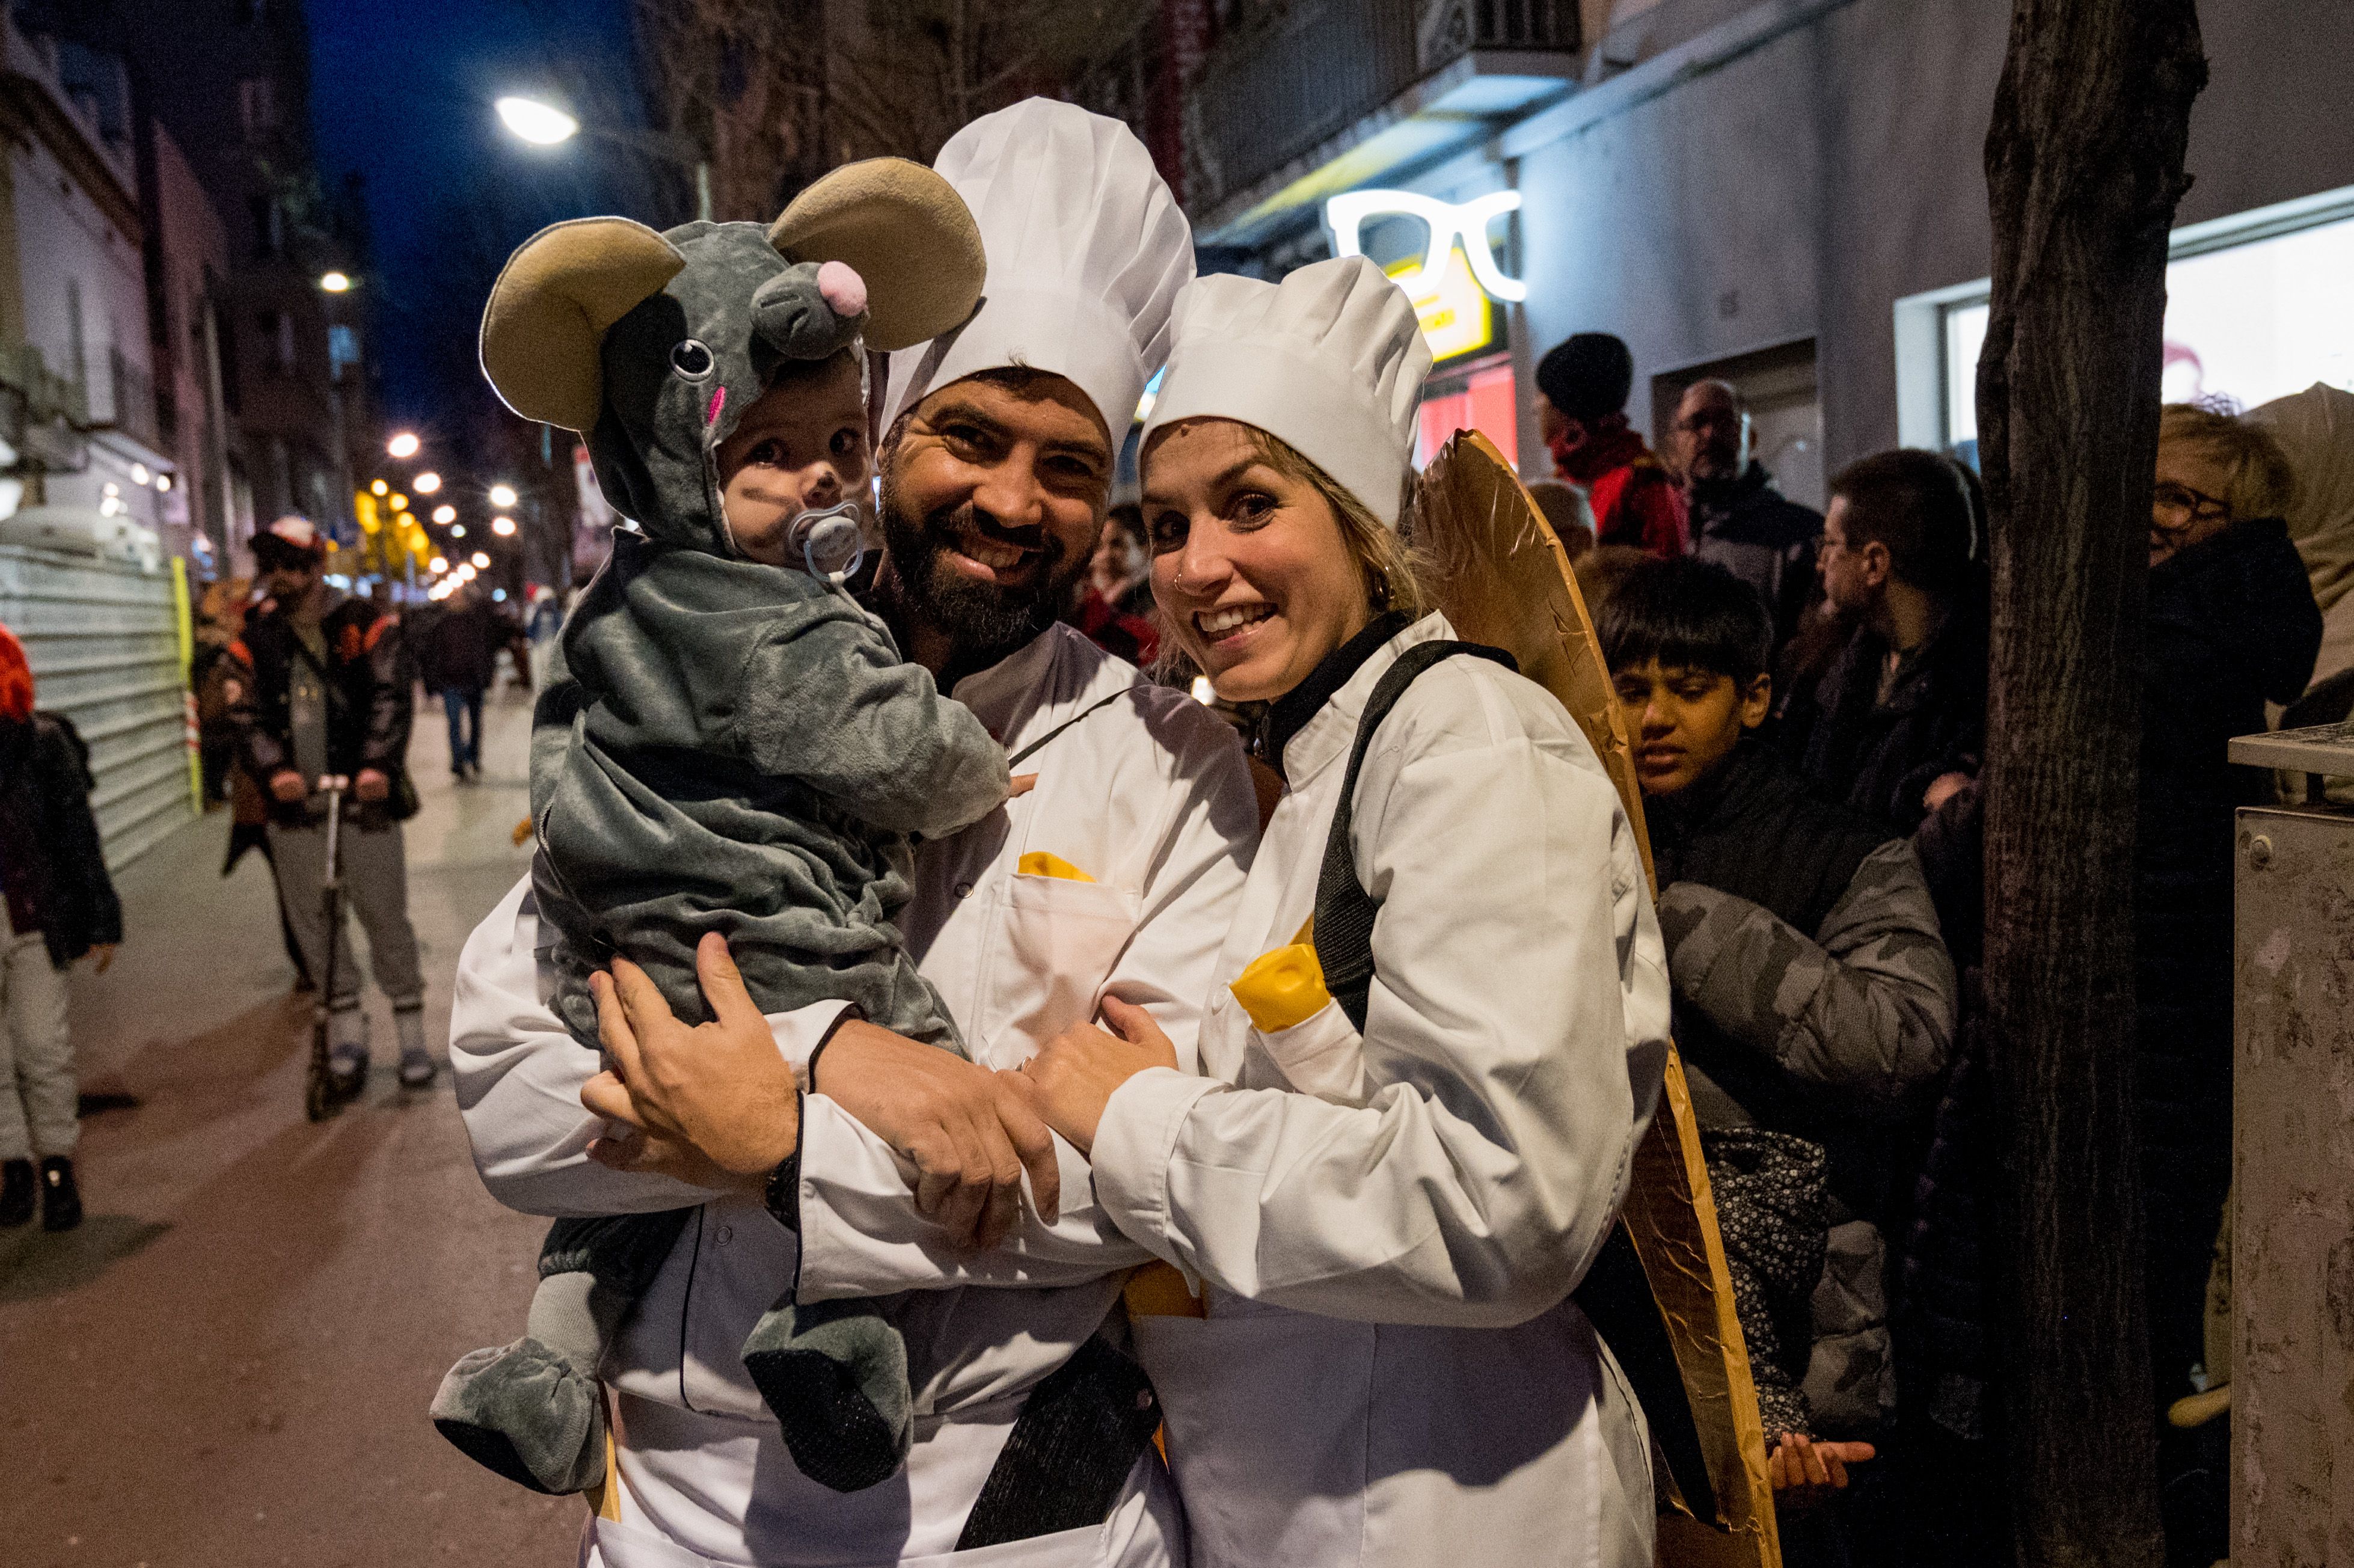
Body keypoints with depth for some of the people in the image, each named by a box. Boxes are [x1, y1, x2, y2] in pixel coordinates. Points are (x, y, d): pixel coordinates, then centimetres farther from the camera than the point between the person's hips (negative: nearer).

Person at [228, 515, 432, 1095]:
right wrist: (273, 768, -17)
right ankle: (346, 1033, 20)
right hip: (295, 805, 3)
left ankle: (411, 1030, 14)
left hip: (364, 797, -3)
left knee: (385, 916, 1)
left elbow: (391, 697, -9)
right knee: (313, 921, 8)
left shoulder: (366, 625, 1)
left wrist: (378, 764, -24)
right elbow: (247, 714, 2)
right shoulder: (257, 639, 9)